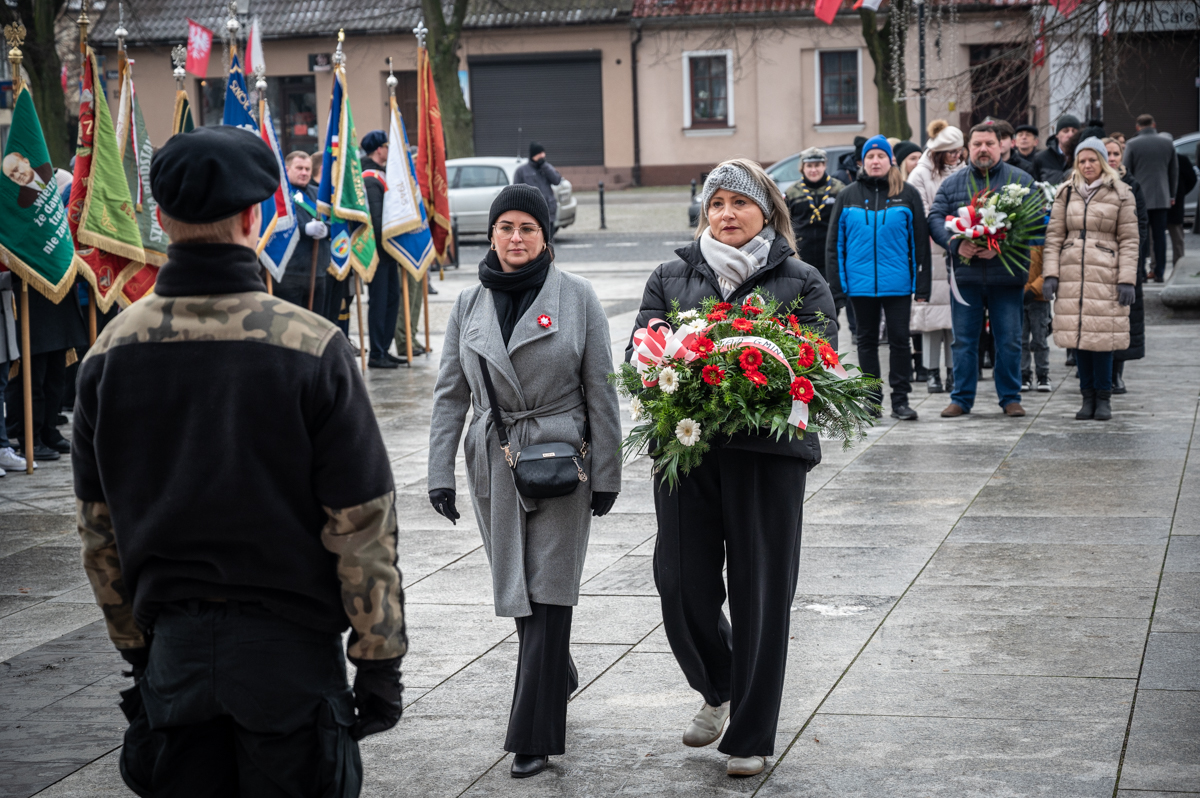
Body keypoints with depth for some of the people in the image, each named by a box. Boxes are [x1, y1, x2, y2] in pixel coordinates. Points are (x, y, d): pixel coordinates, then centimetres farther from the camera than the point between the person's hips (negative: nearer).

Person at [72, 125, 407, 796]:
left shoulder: (113, 350, -2)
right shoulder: (312, 347, -14)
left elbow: (98, 526, 7)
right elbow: (362, 525, -11)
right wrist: (380, 663, -1)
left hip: (172, 647, 3)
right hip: (289, 643, -3)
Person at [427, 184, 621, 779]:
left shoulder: (576, 297, -3)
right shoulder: (470, 304, 5)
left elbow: (600, 391, -2)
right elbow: (450, 393, 7)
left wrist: (606, 474, -4)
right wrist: (440, 473, 1)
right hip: (494, 463, 4)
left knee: (547, 594, -6)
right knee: (518, 592, 12)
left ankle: (533, 735, -2)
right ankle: (558, 678, 39)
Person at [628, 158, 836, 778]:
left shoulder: (802, 283, 8)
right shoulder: (671, 277, 14)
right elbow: (638, 352, 7)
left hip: (768, 452, -2)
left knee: (760, 593, 1)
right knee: (682, 585, 0)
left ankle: (751, 736, 15)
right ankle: (718, 689, 31)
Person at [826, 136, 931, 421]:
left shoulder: (907, 194, 2)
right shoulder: (848, 196, 6)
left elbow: (920, 239, 2)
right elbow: (834, 241, 8)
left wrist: (921, 284, -3)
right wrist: (835, 282, 1)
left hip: (897, 282, -2)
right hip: (860, 282, 2)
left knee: (899, 338, 0)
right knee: (867, 340, 9)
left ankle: (900, 400, 7)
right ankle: (871, 400, 16)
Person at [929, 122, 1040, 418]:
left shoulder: (1020, 181, 4)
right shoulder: (952, 183, 10)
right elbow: (935, 219, 1)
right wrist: (957, 244, -17)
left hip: (1007, 273, -1)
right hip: (965, 272, 1)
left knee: (1009, 340, 4)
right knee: (964, 340, 5)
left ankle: (1010, 397, 15)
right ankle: (962, 398, 14)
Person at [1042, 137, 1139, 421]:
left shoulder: (1121, 194, 4)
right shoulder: (1066, 193, 12)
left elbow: (1129, 240, 2)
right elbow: (1054, 236, 10)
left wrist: (1127, 280, -6)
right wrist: (1050, 274, 0)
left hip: (1105, 274, -3)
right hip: (1071, 273, 3)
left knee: (1102, 335, -6)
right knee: (1078, 334, 3)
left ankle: (1103, 398, 5)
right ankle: (1088, 397, 12)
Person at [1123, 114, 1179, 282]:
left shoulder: (1132, 144, -5)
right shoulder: (1167, 144, 6)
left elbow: (1126, 172, -4)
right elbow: (1174, 172, 12)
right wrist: (1172, 194, 20)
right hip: (1161, 197, 3)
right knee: (1159, 235, 5)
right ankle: (1159, 273, 4)